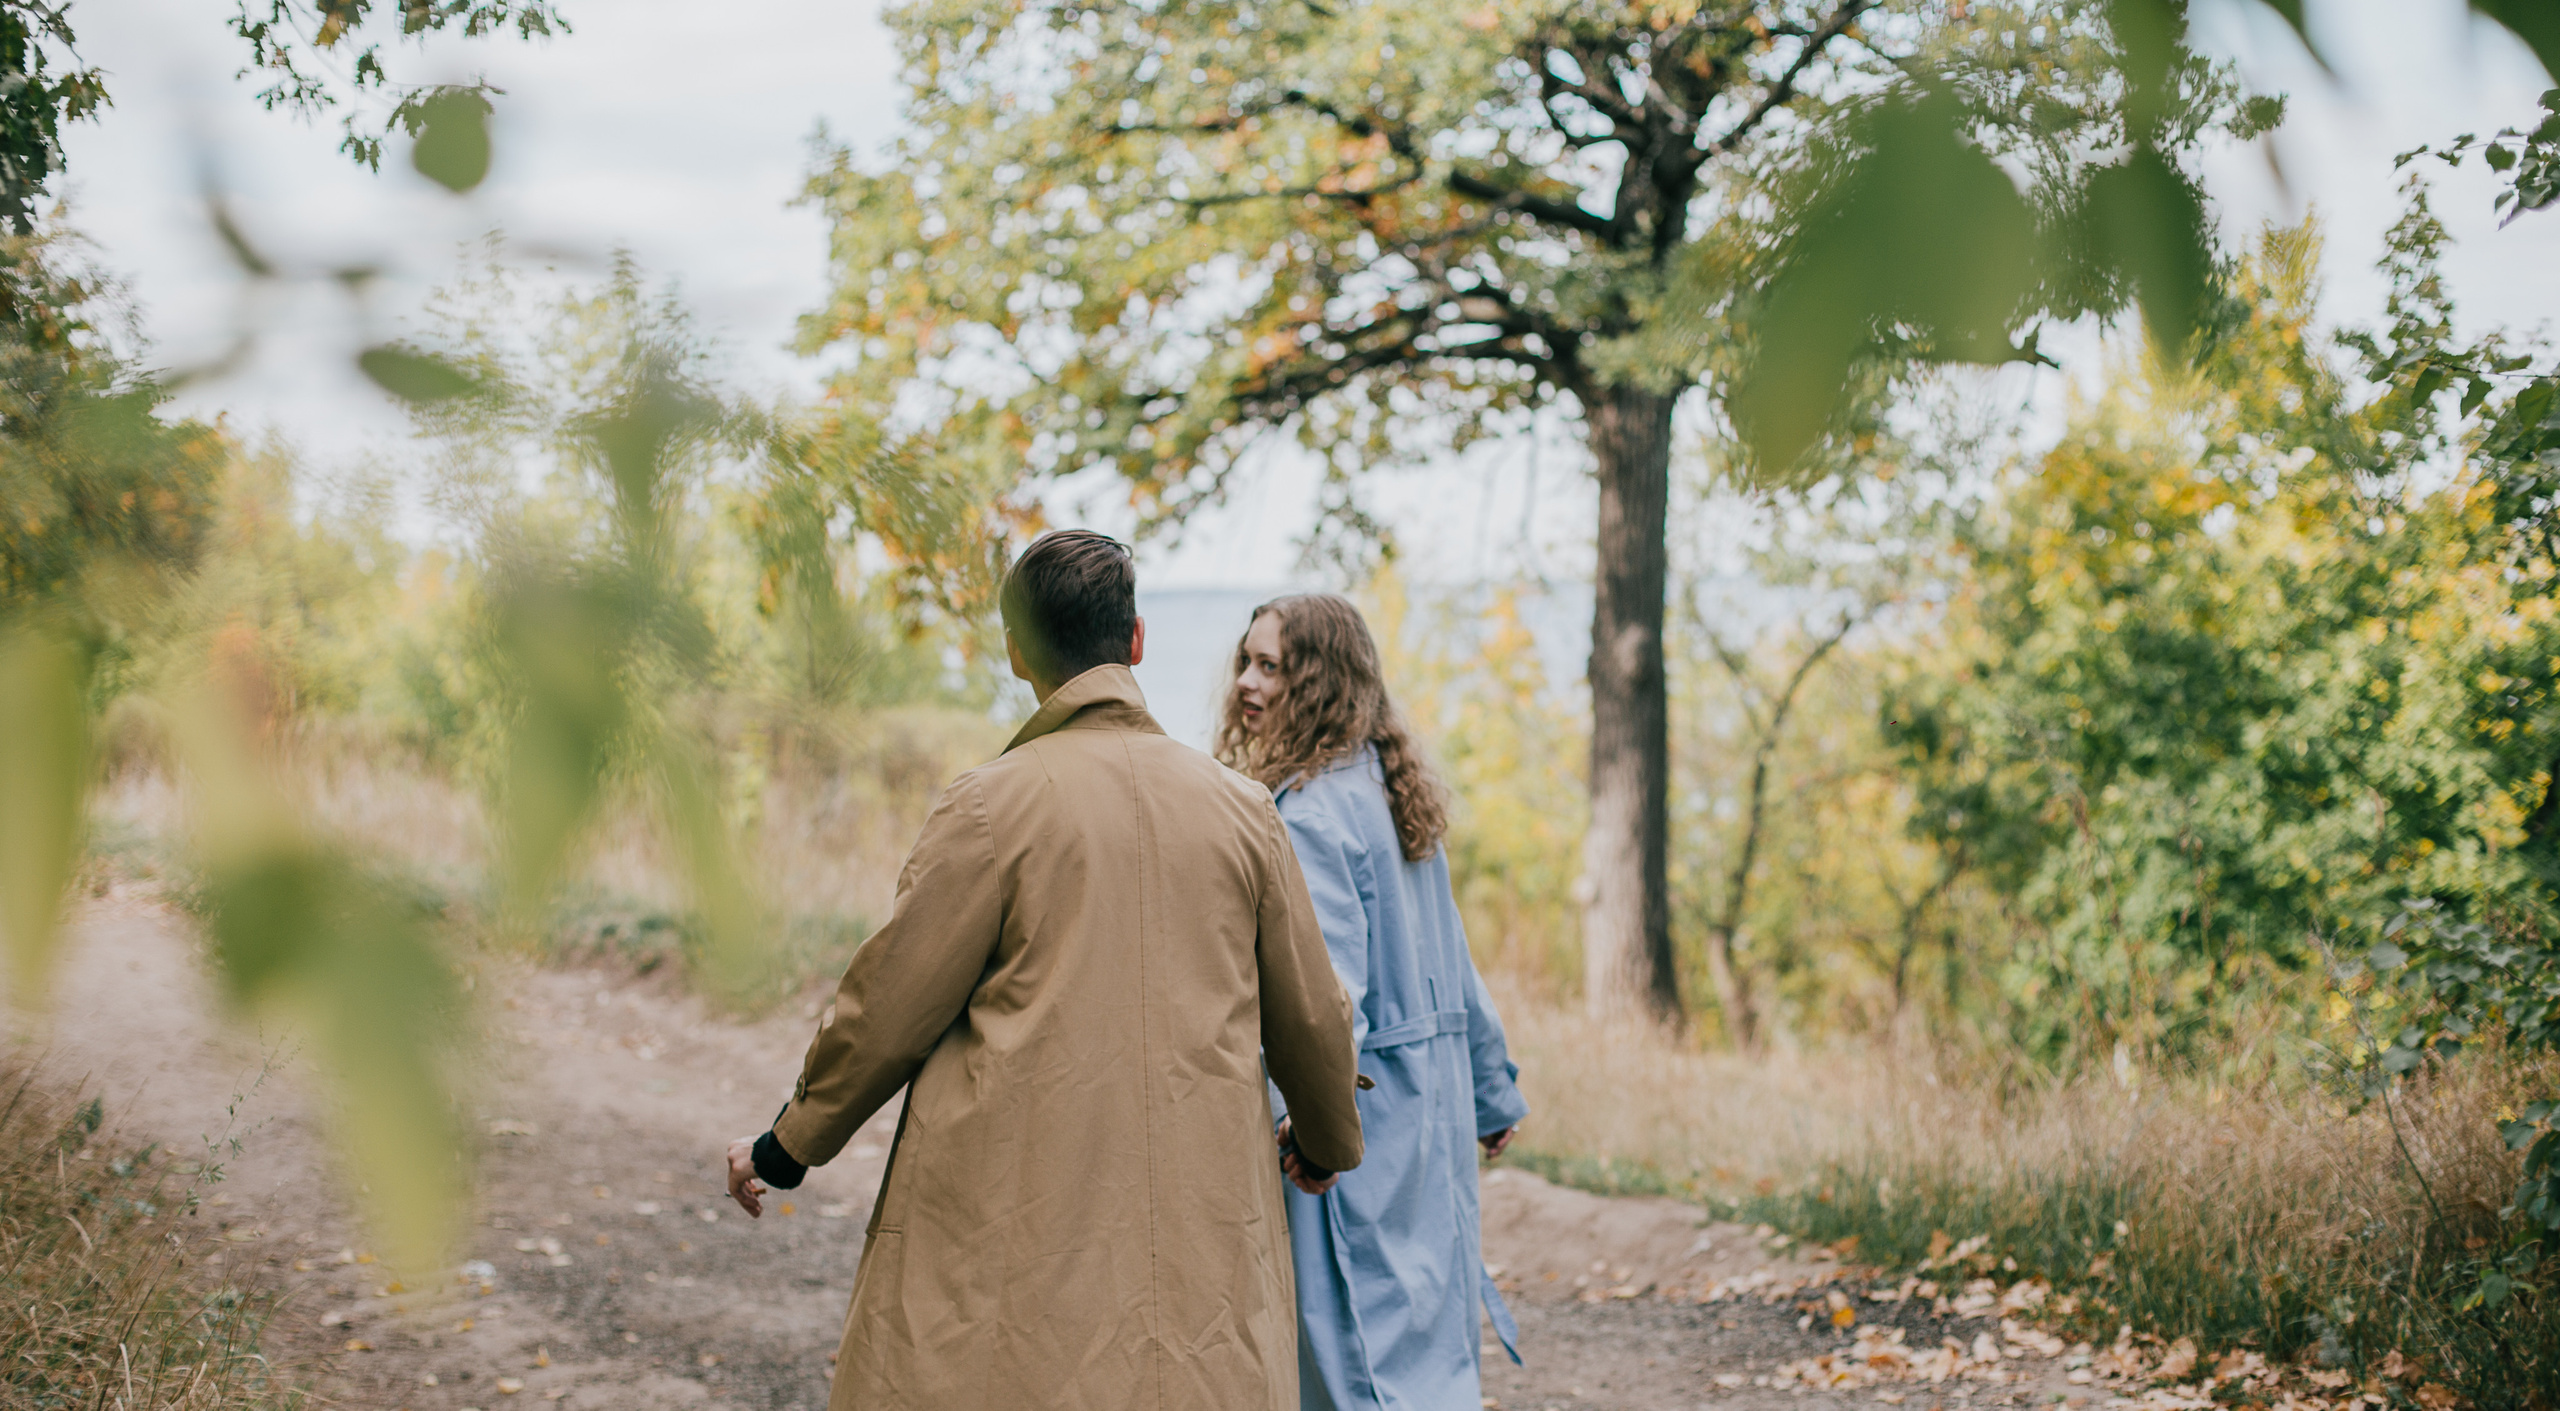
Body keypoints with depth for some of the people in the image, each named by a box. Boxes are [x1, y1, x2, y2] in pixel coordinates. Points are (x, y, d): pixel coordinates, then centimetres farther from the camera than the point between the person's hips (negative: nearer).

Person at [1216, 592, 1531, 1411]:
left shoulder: (1309, 812, -16)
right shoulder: (1392, 793, 12)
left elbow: (1330, 980, -27)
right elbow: (1453, 966, 18)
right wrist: (1494, 1095, 24)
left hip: (1362, 1101, -9)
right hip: (1431, 1098, 9)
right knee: (1426, 1329, 16)